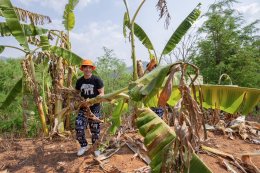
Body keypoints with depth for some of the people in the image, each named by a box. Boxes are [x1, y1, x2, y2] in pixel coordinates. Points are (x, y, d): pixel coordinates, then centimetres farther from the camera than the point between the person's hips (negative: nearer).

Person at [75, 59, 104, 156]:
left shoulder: (97, 80, -10)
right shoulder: (79, 81, 3)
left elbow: (102, 93, -12)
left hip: (95, 108, -3)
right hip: (83, 108, 3)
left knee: (95, 129, 8)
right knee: (79, 128, -2)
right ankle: (84, 146, 24)